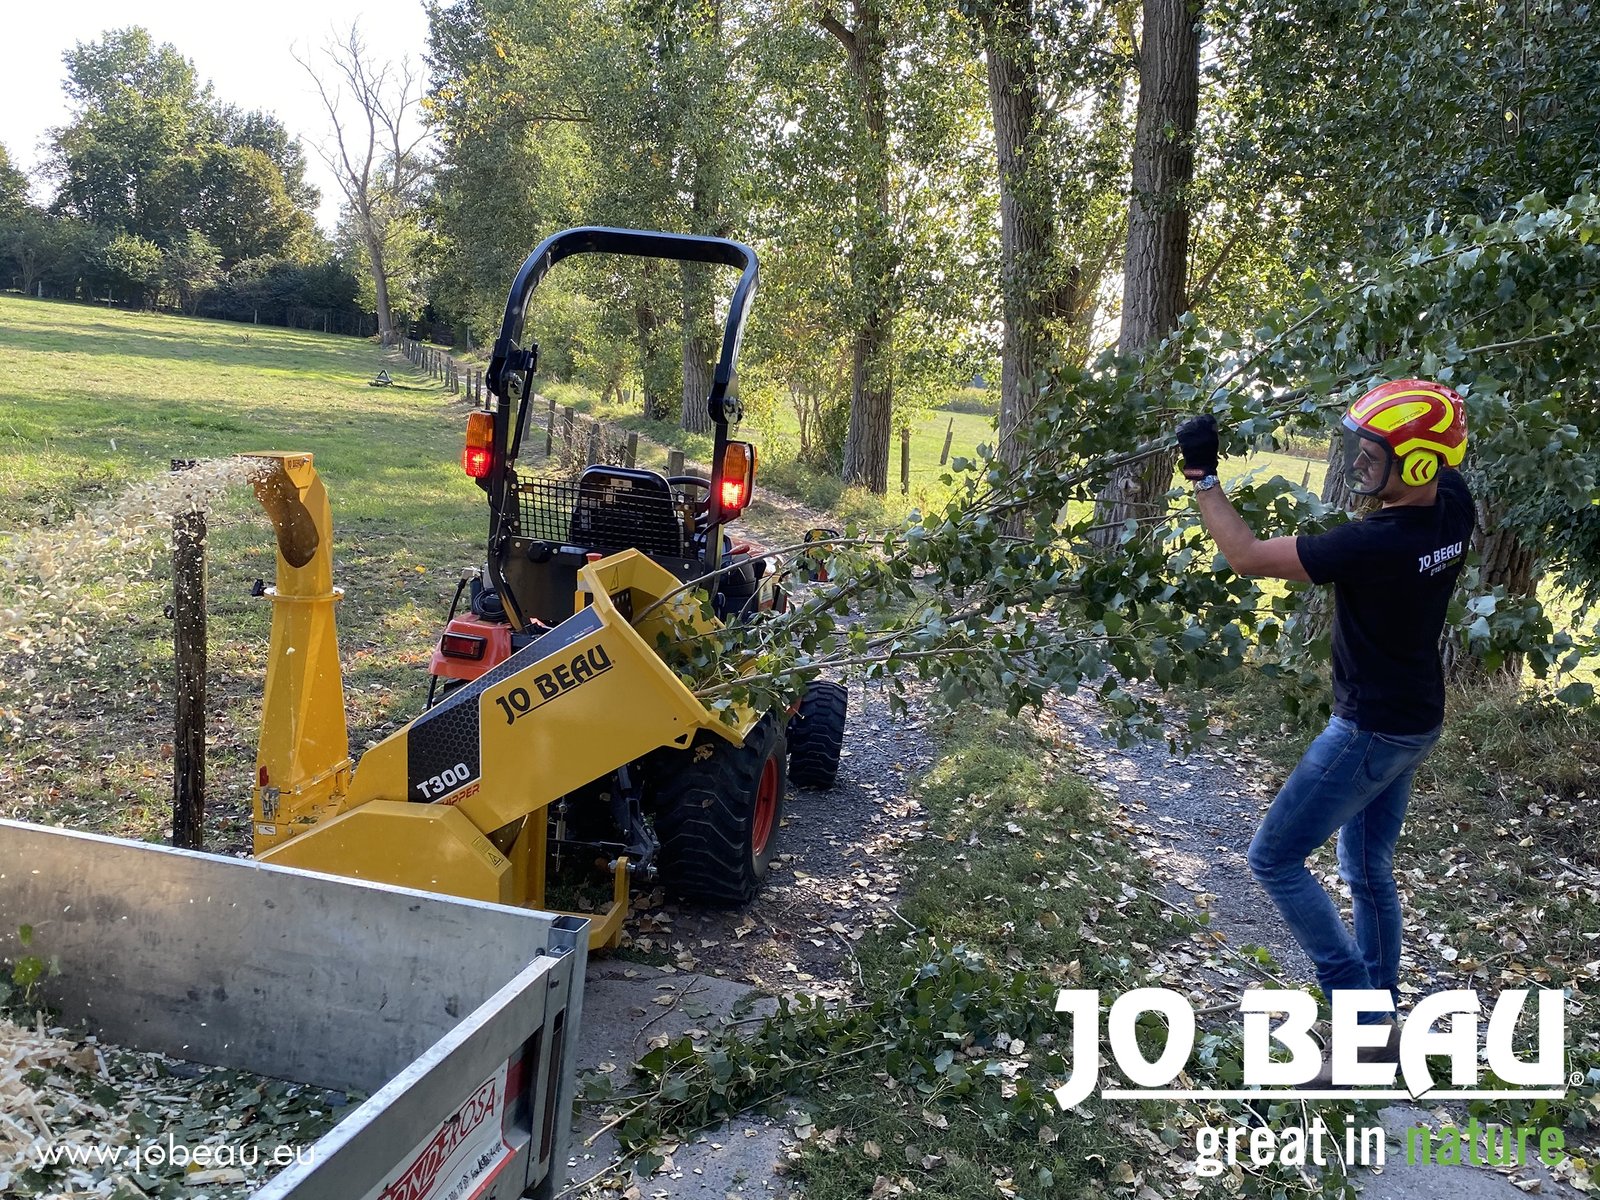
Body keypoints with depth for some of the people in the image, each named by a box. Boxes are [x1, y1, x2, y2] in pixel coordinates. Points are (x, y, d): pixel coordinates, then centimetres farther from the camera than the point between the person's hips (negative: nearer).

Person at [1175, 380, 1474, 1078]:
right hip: (1415, 722, 9)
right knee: (1368, 871, 19)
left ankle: (1364, 1013, 6)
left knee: (1274, 859, 2)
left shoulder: (1376, 544, -31)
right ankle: (1381, 1027, 31)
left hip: (1371, 732, -9)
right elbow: (1441, 454, 19)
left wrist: (1201, 476, -18)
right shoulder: (1454, 505, -7)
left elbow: (1248, 556, -25)